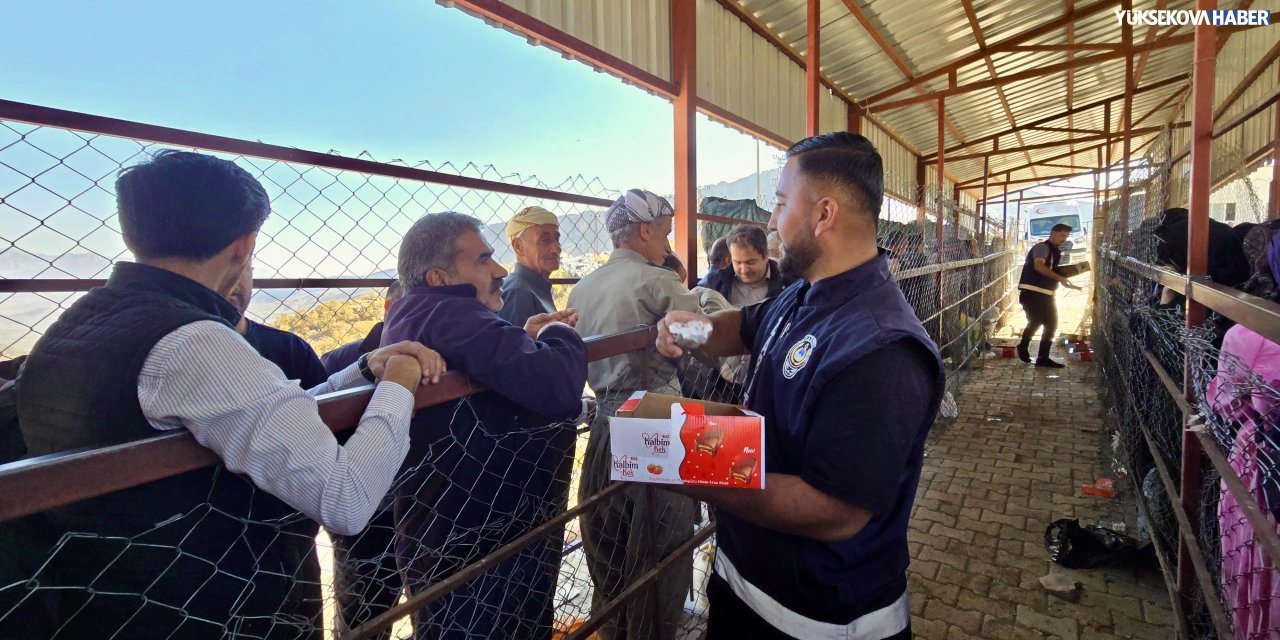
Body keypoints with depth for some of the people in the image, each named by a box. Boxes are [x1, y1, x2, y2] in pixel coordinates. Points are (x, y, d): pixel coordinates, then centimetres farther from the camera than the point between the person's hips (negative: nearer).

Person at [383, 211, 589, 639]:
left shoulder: (412, 316, 10)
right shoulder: (450, 315, -25)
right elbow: (558, 389, -35)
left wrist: (528, 341, 5)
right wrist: (559, 335, -14)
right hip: (477, 545, -11)